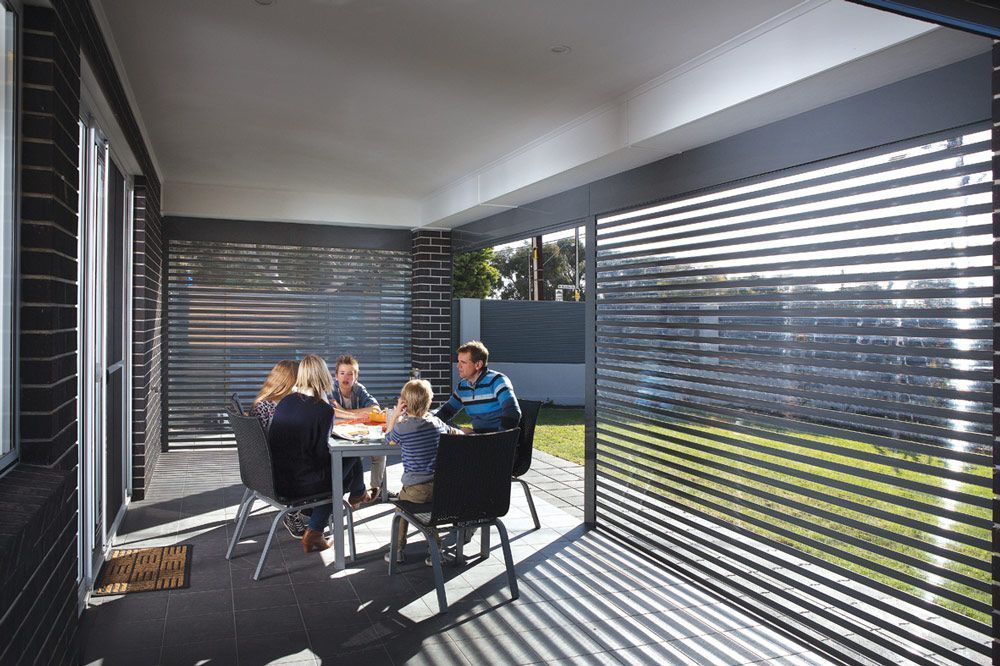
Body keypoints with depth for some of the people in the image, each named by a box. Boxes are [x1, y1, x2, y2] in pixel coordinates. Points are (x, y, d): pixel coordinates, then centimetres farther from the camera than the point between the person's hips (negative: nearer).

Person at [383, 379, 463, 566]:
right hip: (441, 487, 4)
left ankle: (399, 549, 26)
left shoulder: (402, 427, -11)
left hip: (416, 490, -3)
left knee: (401, 501, 26)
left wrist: (395, 414, 12)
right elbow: (457, 433, 23)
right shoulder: (436, 422, 2)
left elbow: (388, 437, 13)